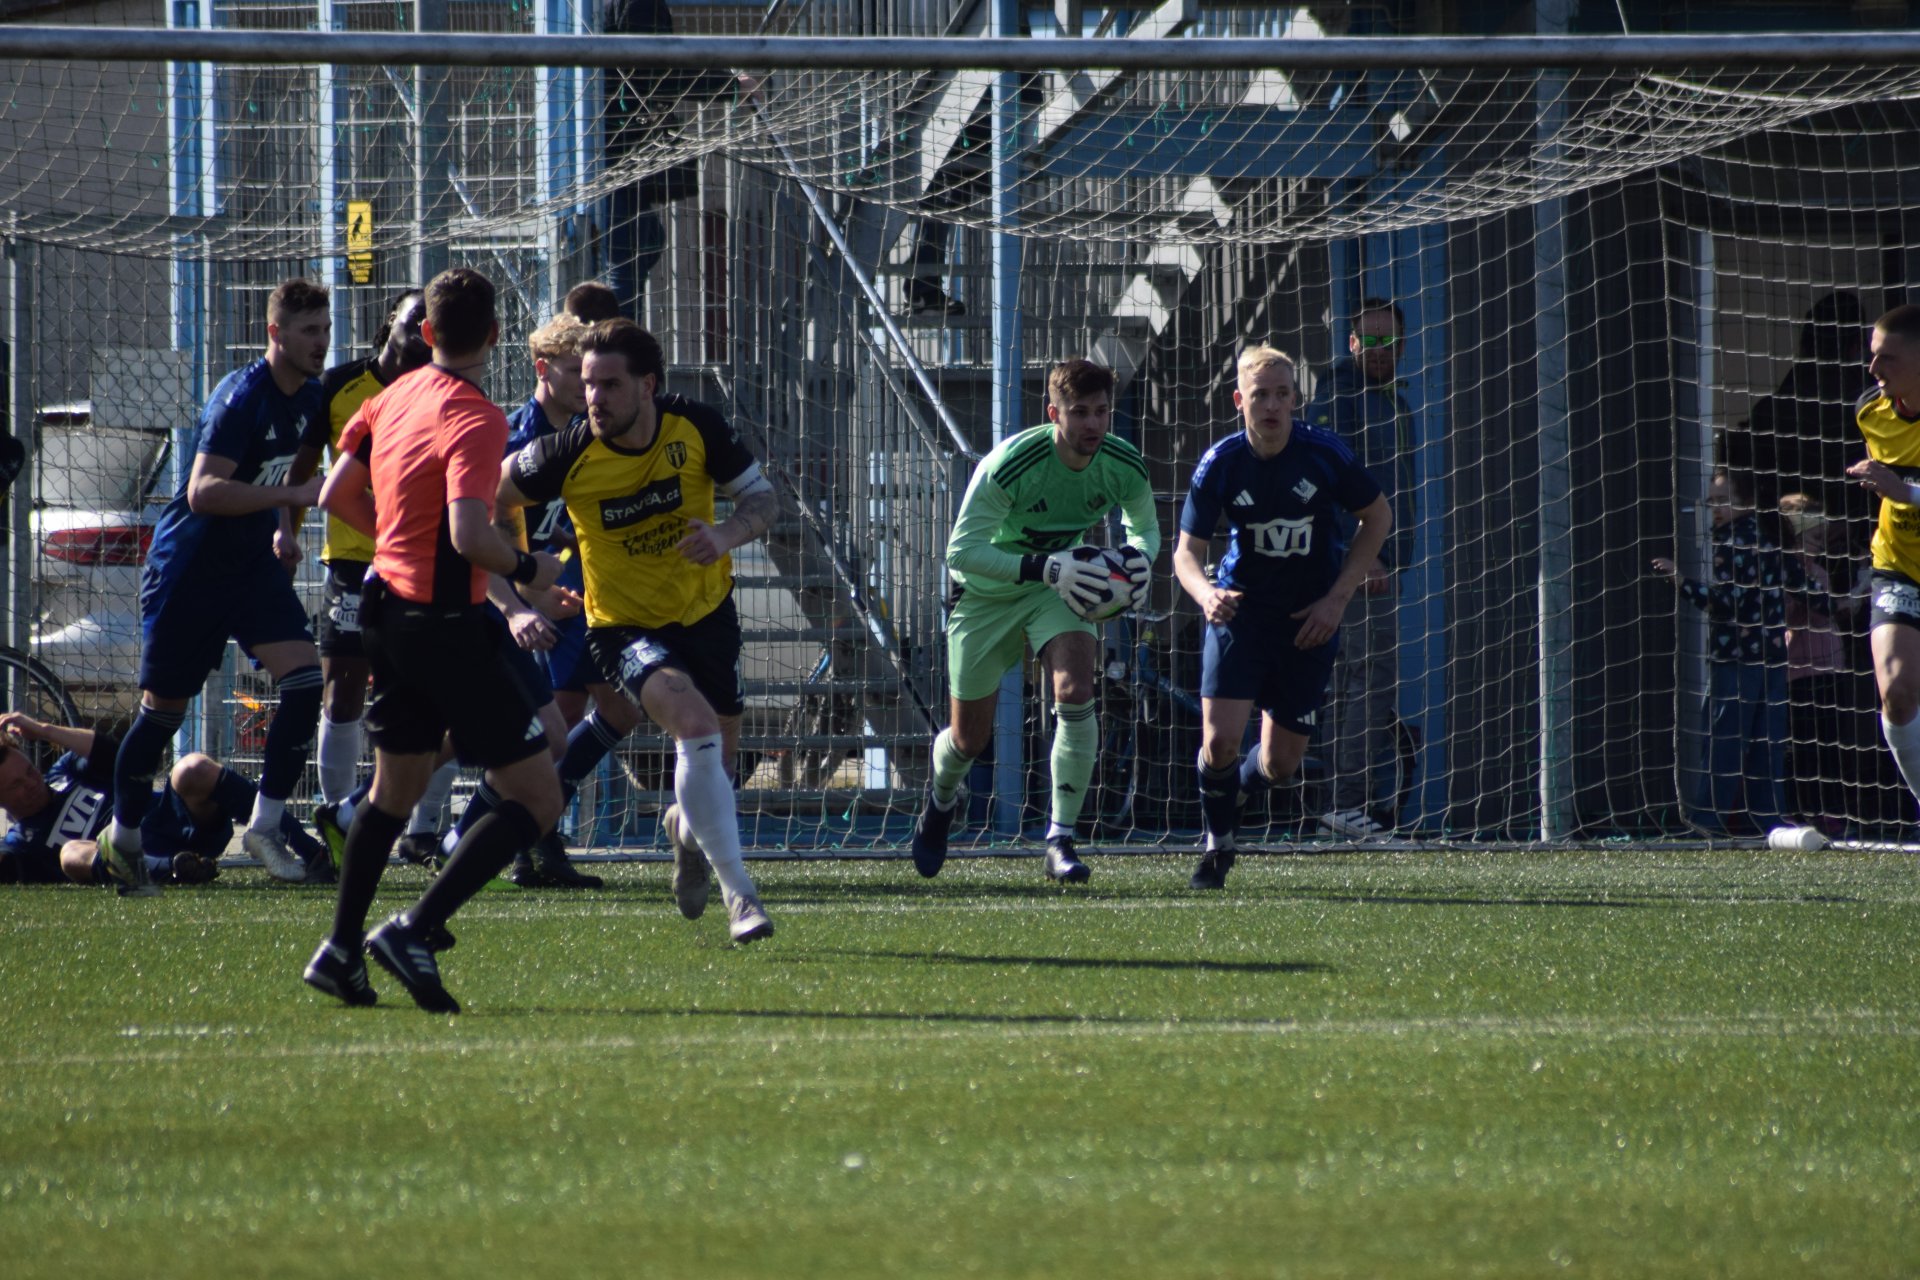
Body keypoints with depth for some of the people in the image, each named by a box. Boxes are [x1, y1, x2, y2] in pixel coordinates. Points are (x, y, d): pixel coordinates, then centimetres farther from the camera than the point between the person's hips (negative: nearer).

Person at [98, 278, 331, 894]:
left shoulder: (310, 399, 5)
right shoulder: (241, 397, -21)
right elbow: (203, 492, -29)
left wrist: (280, 528, 11)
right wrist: (292, 497, -34)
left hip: (253, 564, 7)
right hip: (188, 567, -7)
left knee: (304, 680, -12)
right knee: (164, 706, 3)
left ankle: (266, 824, -6)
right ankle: (123, 833, 21)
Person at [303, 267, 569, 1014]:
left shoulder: (395, 397, 7)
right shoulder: (474, 419, -17)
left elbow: (336, 496, 17)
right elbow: (470, 535, -28)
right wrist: (526, 570, -11)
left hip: (390, 611, 9)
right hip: (448, 627, -9)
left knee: (395, 788, 24)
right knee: (536, 800, -4)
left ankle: (341, 950, 25)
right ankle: (417, 931, -13)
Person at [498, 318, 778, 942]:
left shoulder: (697, 429, -16)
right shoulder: (569, 454, -21)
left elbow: (762, 497, -5)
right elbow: (484, 499, -5)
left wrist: (726, 534, -27)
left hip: (707, 612, 3)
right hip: (624, 626, -3)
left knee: (716, 762, 13)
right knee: (695, 723, -29)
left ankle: (686, 827, 52)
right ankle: (738, 891, -25)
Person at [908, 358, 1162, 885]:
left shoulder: (1125, 468, -17)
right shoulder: (1009, 465, -32)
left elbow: (1144, 525, 5)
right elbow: (961, 550, -30)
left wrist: (1138, 558, -20)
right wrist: (1043, 568, -40)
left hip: (1058, 586, 2)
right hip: (988, 594, -2)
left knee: (1075, 690, -26)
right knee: (969, 739, 8)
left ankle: (1061, 841, -18)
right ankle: (941, 797, 47)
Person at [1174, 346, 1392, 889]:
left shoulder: (1325, 454, -14)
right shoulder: (1220, 465, -14)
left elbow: (1378, 516, 1)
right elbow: (1187, 550, -8)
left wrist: (1337, 597, -6)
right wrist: (1206, 593, -31)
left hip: (1310, 620, 1)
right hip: (1240, 610, -1)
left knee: (1281, 763, 3)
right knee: (1220, 739, -16)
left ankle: (1235, 789, 39)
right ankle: (1218, 844, 11)